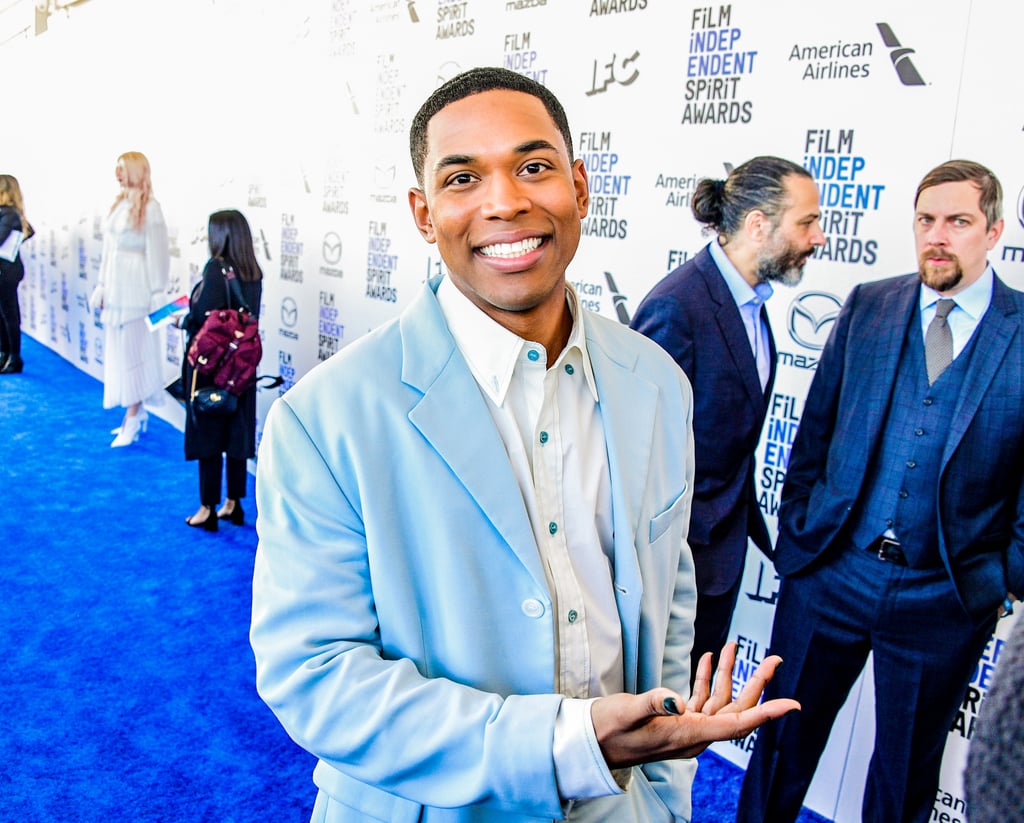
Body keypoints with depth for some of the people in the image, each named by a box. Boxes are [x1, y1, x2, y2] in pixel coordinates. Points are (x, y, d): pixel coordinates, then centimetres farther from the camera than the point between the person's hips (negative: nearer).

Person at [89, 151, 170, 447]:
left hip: (136, 287, -7)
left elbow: (157, 252, -10)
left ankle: (133, 417, 1)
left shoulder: (149, 207, -8)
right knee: (118, 350, 9)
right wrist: (102, 286, 15)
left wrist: (157, 293, -12)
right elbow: (108, 250, 16)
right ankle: (136, 411, 18)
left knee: (133, 349, -4)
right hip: (115, 286, 7)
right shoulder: (118, 203, 13)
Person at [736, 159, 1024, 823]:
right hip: (830, 571, 1)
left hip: (946, 598, -1)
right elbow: (815, 433, 5)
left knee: (908, 768, 18)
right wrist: (795, 536, 3)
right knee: (785, 739, 15)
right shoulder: (867, 307, 2)